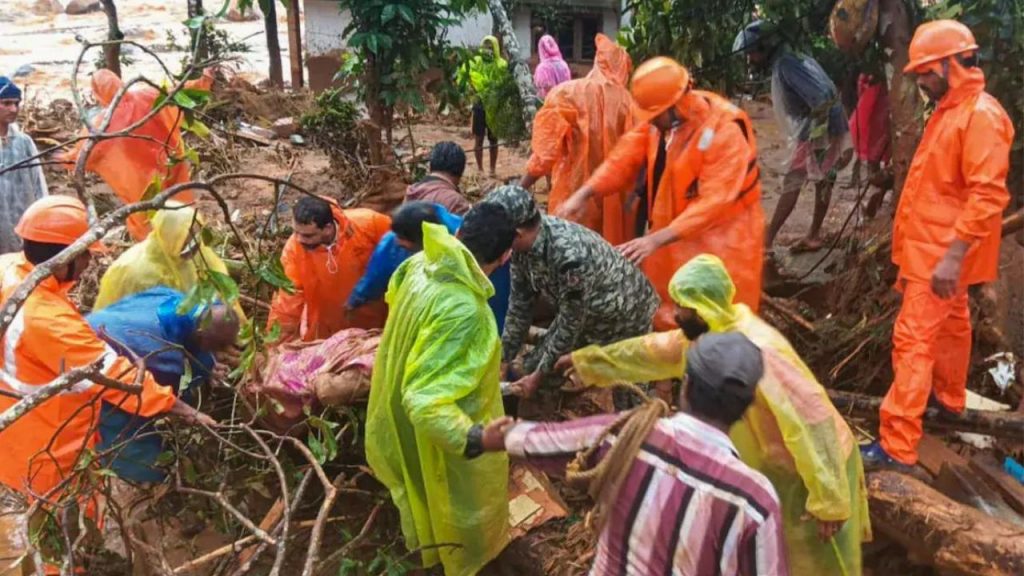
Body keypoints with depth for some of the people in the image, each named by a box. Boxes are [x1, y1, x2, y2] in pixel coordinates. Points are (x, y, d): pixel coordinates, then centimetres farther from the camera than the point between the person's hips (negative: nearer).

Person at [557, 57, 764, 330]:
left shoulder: (725, 129, -27)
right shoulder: (661, 115, -5)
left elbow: (714, 200, -31)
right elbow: (626, 156, -6)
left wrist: (657, 239, -36)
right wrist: (583, 194, -20)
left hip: (720, 236, -7)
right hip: (673, 230, 7)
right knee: (665, 313, 20)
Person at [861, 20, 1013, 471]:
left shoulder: (981, 115, -19)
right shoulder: (949, 109, 12)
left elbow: (987, 195, -26)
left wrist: (953, 255, -29)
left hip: (944, 253, -10)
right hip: (931, 247, 10)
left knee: (913, 339, -12)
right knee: (949, 324, 24)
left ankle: (897, 445, -10)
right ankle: (949, 397, 43)